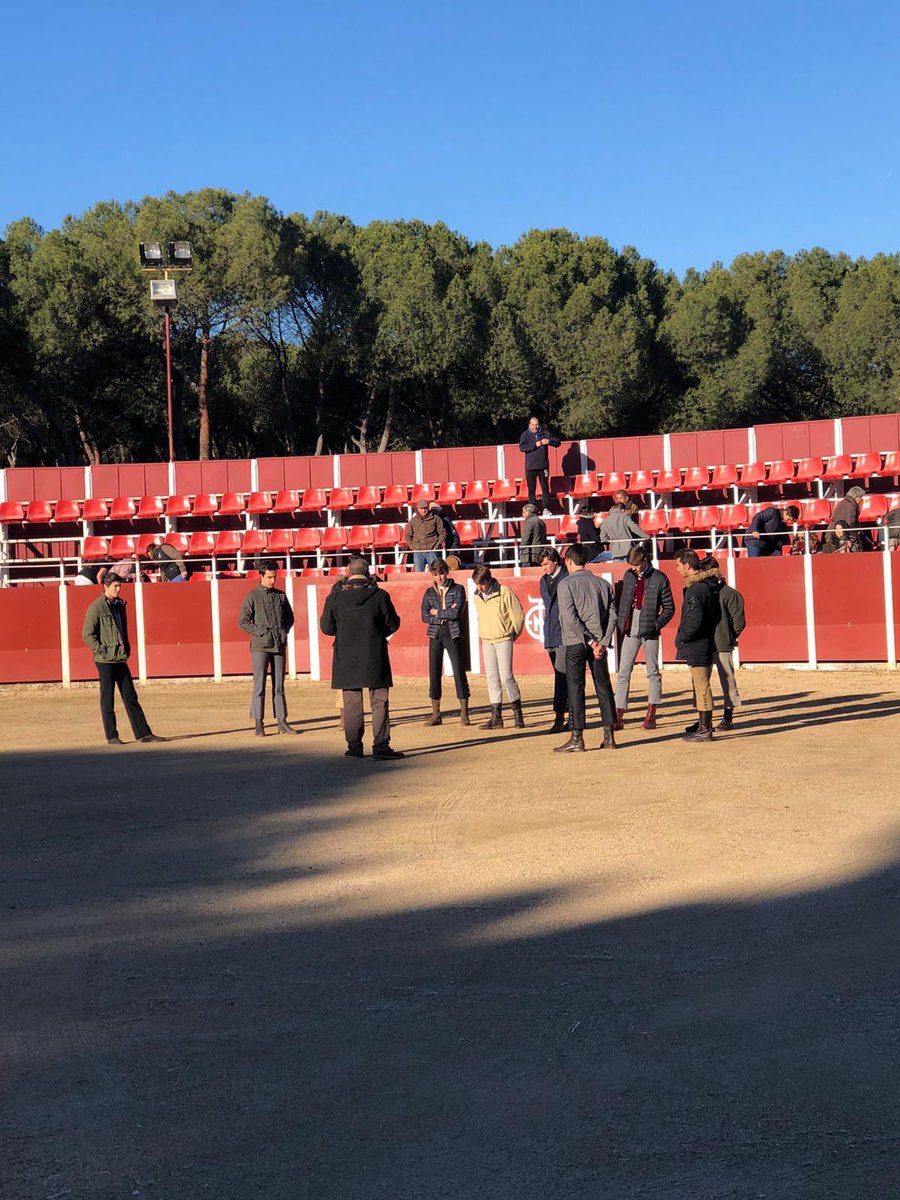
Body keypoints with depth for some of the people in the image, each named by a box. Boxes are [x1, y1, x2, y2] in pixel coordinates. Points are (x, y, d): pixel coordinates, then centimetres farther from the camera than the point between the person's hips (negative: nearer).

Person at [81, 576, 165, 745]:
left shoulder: (120, 605, 13)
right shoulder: (96, 607, -9)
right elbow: (87, 635, -11)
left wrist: (126, 649, 14)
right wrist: (102, 651, -13)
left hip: (121, 659, 7)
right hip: (105, 661, -7)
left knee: (131, 697, 6)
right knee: (107, 700, 1)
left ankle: (143, 733, 7)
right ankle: (112, 736, 7)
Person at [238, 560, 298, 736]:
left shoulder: (280, 595, 11)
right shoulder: (252, 596, -1)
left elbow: (290, 617, 20)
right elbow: (243, 621, -4)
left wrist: (284, 630, 2)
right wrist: (261, 632, -12)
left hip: (279, 646, 4)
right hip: (260, 646, -4)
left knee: (279, 686, 7)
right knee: (259, 686, -3)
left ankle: (282, 722, 10)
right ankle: (259, 724, -1)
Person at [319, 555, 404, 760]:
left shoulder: (336, 597, -4)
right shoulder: (380, 595, -7)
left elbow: (327, 627, 3)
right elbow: (393, 624, 1)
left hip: (346, 659, 1)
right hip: (375, 658, -1)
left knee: (351, 703, 9)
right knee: (379, 701, 3)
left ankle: (354, 745, 11)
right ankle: (381, 746, -2)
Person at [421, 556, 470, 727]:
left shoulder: (458, 589, 2)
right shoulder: (429, 592, 11)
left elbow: (457, 612, -12)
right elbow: (424, 616, 1)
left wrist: (437, 612, -4)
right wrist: (446, 615, -8)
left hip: (453, 634, -3)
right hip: (435, 635, 3)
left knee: (459, 672, -5)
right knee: (434, 673, 2)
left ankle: (464, 714, 0)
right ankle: (436, 715, 8)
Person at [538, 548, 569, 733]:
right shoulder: (544, 581, 15)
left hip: (565, 634, -8)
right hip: (551, 634, 8)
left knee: (562, 675, -13)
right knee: (561, 676, 9)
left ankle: (559, 719, -16)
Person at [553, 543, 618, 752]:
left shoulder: (566, 584, -4)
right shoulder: (603, 583, 10)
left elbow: (571, 618, -13)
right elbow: (612, 615, 2)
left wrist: (590, 642, -11)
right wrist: (602, 642, -4)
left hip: (575, 643, -4)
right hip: (599, 643, 4)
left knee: (575, 688, 0)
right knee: (604, 686, 8)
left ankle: (577, 738, -1)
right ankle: (609, 736, 8)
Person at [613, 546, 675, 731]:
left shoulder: (659, 578, -5)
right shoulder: (628, 576, 8)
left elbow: (669, 608, -1)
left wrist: (656, 625, -12)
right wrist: (621, 624, 6)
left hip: (649, 632, -4)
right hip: (630, 631, 4)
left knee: (653, 672, 6)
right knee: (623, 673, 0)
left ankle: (651, 715, 13)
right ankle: (619, 717, 1)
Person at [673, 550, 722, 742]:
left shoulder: (695, 589, -19)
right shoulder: (711, 584, 11)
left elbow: (694, 621, -24)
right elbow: (716, 615, 18)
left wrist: (680, 639, -11)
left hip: (697, 645, -10)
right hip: (709, 642, 10)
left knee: (701, 685, -7)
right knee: (700, 684, 20)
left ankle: (705, 730, -5)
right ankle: (704, 723, 32)